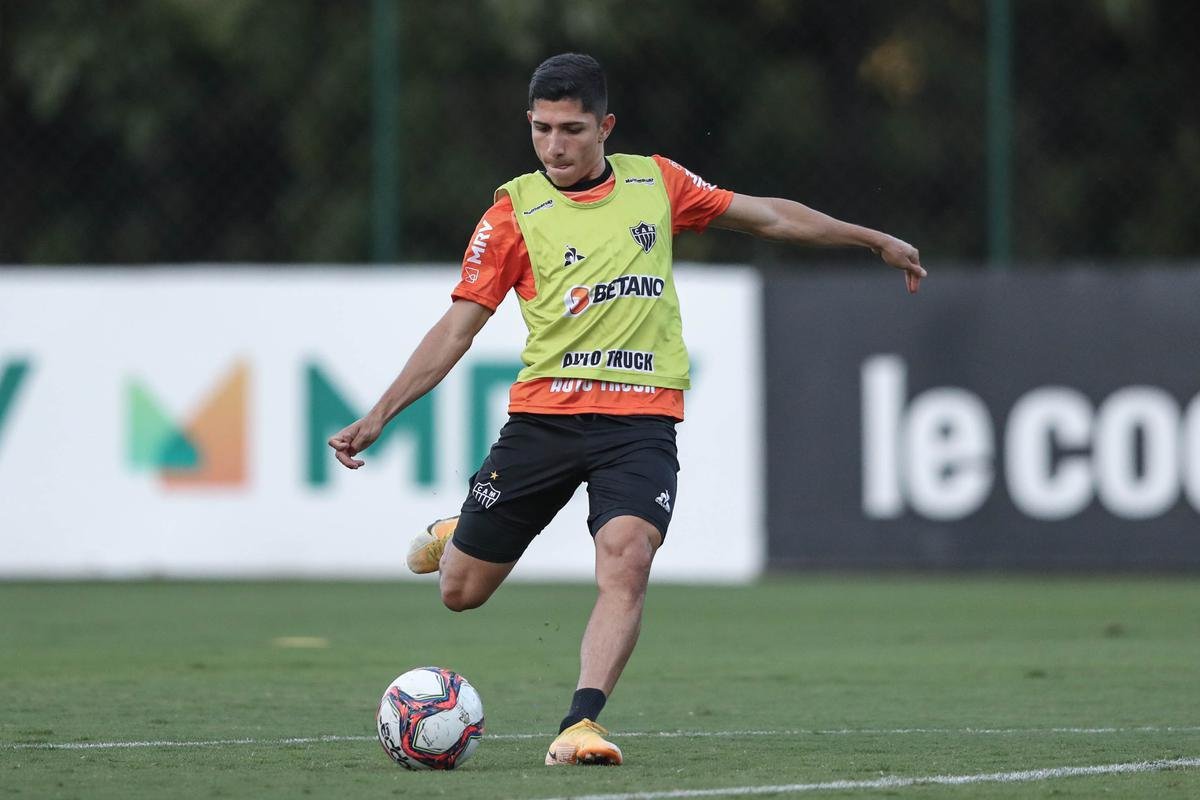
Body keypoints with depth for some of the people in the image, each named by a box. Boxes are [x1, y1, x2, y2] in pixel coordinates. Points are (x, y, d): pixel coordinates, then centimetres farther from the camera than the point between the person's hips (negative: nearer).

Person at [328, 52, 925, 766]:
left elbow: (768, 216, 20)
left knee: (626, 562, -26)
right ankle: (455, 538, 41)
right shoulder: (516, 211, 1)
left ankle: (581, 725, -30)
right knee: (462, 592, 5)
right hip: (544, 411, 0)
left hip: (642, 419, 0)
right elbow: (457, 329, 0)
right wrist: (377, 419, -7)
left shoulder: (655, 183, 8)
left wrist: (876, 240, 23)